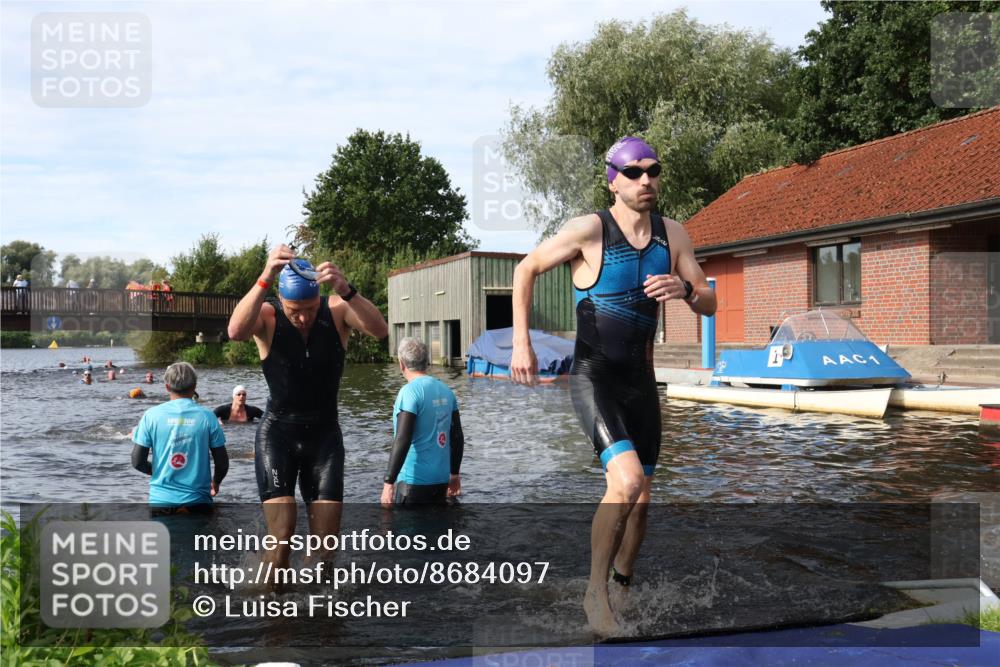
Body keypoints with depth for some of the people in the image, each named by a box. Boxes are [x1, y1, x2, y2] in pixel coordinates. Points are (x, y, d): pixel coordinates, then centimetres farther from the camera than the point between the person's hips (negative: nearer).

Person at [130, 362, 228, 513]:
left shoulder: (151, 415, -3)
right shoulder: (207, 416, -4)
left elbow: (137, 462, -3)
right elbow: (222, 463, -1)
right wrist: (215, 483, 20)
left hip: (161, 501, 0)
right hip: (197, 501, 0)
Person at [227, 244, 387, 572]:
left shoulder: (337, 311, -9)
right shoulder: (268, 317, -12)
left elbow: (380, 330, -28)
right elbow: (236, 332, -35)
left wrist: (345, 291, -44)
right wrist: (265, 279, -46)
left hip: (325, 434, 2)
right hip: (278, 433, -2)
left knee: (326, 543, -1)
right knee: (281, 536, -14)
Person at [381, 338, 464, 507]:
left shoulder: (410, 392, -14)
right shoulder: (446, 390, 7)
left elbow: (402, 441, -20)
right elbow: (457, 437, 12)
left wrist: (388, 482, -18)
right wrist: (455, 474, 22)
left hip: (414, 480, -7)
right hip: (441, 479, 7)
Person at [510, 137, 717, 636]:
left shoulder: (673, 235, 3)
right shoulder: (589, 230, -11)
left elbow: (709, 305, 8)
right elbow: (526, 270, 0)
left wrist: (685, 290, -16)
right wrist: (521, 344, -6)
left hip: (639, 378, 6)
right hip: (592, 376, -6)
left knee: (640, 498, 12)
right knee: (627, 481, -24)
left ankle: (622, 582, 34)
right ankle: (595, 592, -7)